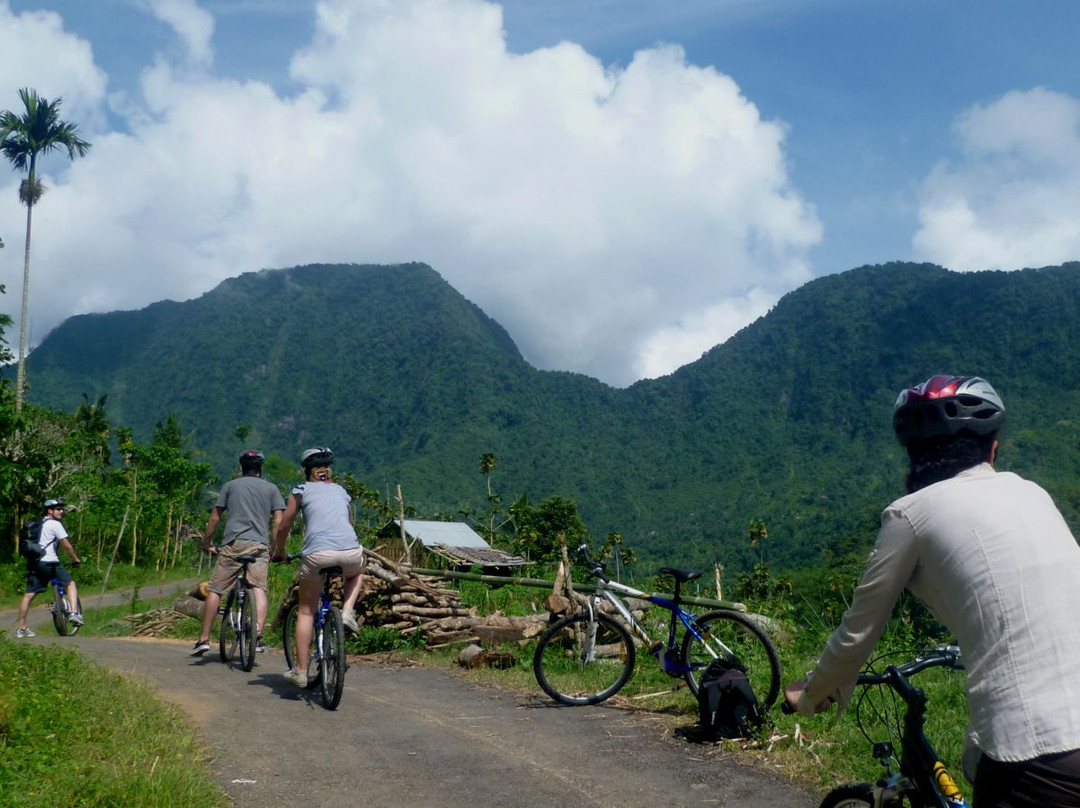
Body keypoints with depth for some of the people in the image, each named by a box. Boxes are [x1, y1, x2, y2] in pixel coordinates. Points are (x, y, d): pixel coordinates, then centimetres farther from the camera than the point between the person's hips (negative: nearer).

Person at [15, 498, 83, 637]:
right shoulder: (55, 524, -4)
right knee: (70, 584, 4)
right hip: (49, 562, -7)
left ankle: (21, 628, 7)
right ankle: (74, 613, -13)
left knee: (29, 595, 6)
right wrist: (75, 559, 5)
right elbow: (66, 545, -7)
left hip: (33, 562, 7)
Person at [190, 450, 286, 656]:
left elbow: (214, 518, 13)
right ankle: (258, 635, -26)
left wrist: (206, 544, 22)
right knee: (259, 589, -8)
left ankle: (204, 639, 5)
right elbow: (279, 521, 7)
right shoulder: (271, 488, 16)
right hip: (260, 545, 0)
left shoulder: (231, 485, 17)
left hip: (233, 543, 0)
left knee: (215, 590, 5)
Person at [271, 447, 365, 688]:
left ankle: (300, 671, 12)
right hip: (351, 552, 2)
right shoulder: (341, 491, 25)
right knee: (355, 574, 38)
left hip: (318, 554, -2)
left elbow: (283, 528, 18)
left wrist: (279, 553, 36)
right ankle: (348, 612, 13)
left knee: (306, 611, 14)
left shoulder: (301, 490, 16)